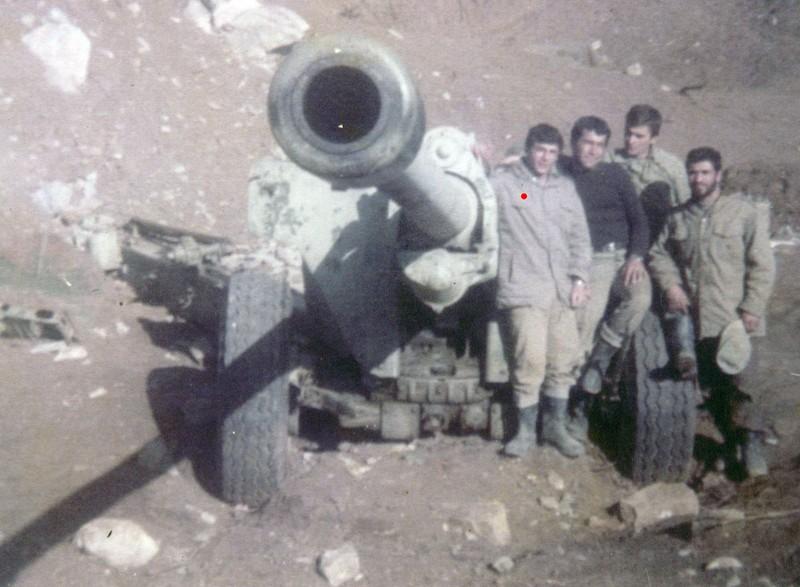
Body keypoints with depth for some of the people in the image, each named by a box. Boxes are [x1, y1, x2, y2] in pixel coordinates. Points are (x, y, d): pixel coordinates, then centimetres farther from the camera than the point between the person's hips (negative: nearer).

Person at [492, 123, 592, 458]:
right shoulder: (504, 182, 3)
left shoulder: (565, 187, 17)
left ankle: (556, 425, 23)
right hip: (524, 288, -5)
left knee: (564, 358, 7)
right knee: (531, 359, -11)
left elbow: (580, 236, 17)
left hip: (562, 289, 5)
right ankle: (526, 430, 4)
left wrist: (579, 278, 8)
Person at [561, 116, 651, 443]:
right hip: (589, 262, -1)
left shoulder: (615, 175, 12)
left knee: (640, 298, -29)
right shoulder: (562, 175, 9)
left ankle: (601, 358, -11)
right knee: (583, 326, -13)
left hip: (624, 257, 2)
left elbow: (638, 219, 9)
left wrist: (636, 256, -5)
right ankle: (580, 410, -3)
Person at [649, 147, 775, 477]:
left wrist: (751, 309, -11)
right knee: (711, 386, 9)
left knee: (740, 383, -13)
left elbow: (762, 266, -5)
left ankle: (751, 441, 0)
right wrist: (670, 285, 0)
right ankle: (731, 440, 23)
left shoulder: (745, 213, -3)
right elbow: (659, 254, 18)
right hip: (695, 317, 5)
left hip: (735, 318, -4)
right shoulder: (678, 218, 11)